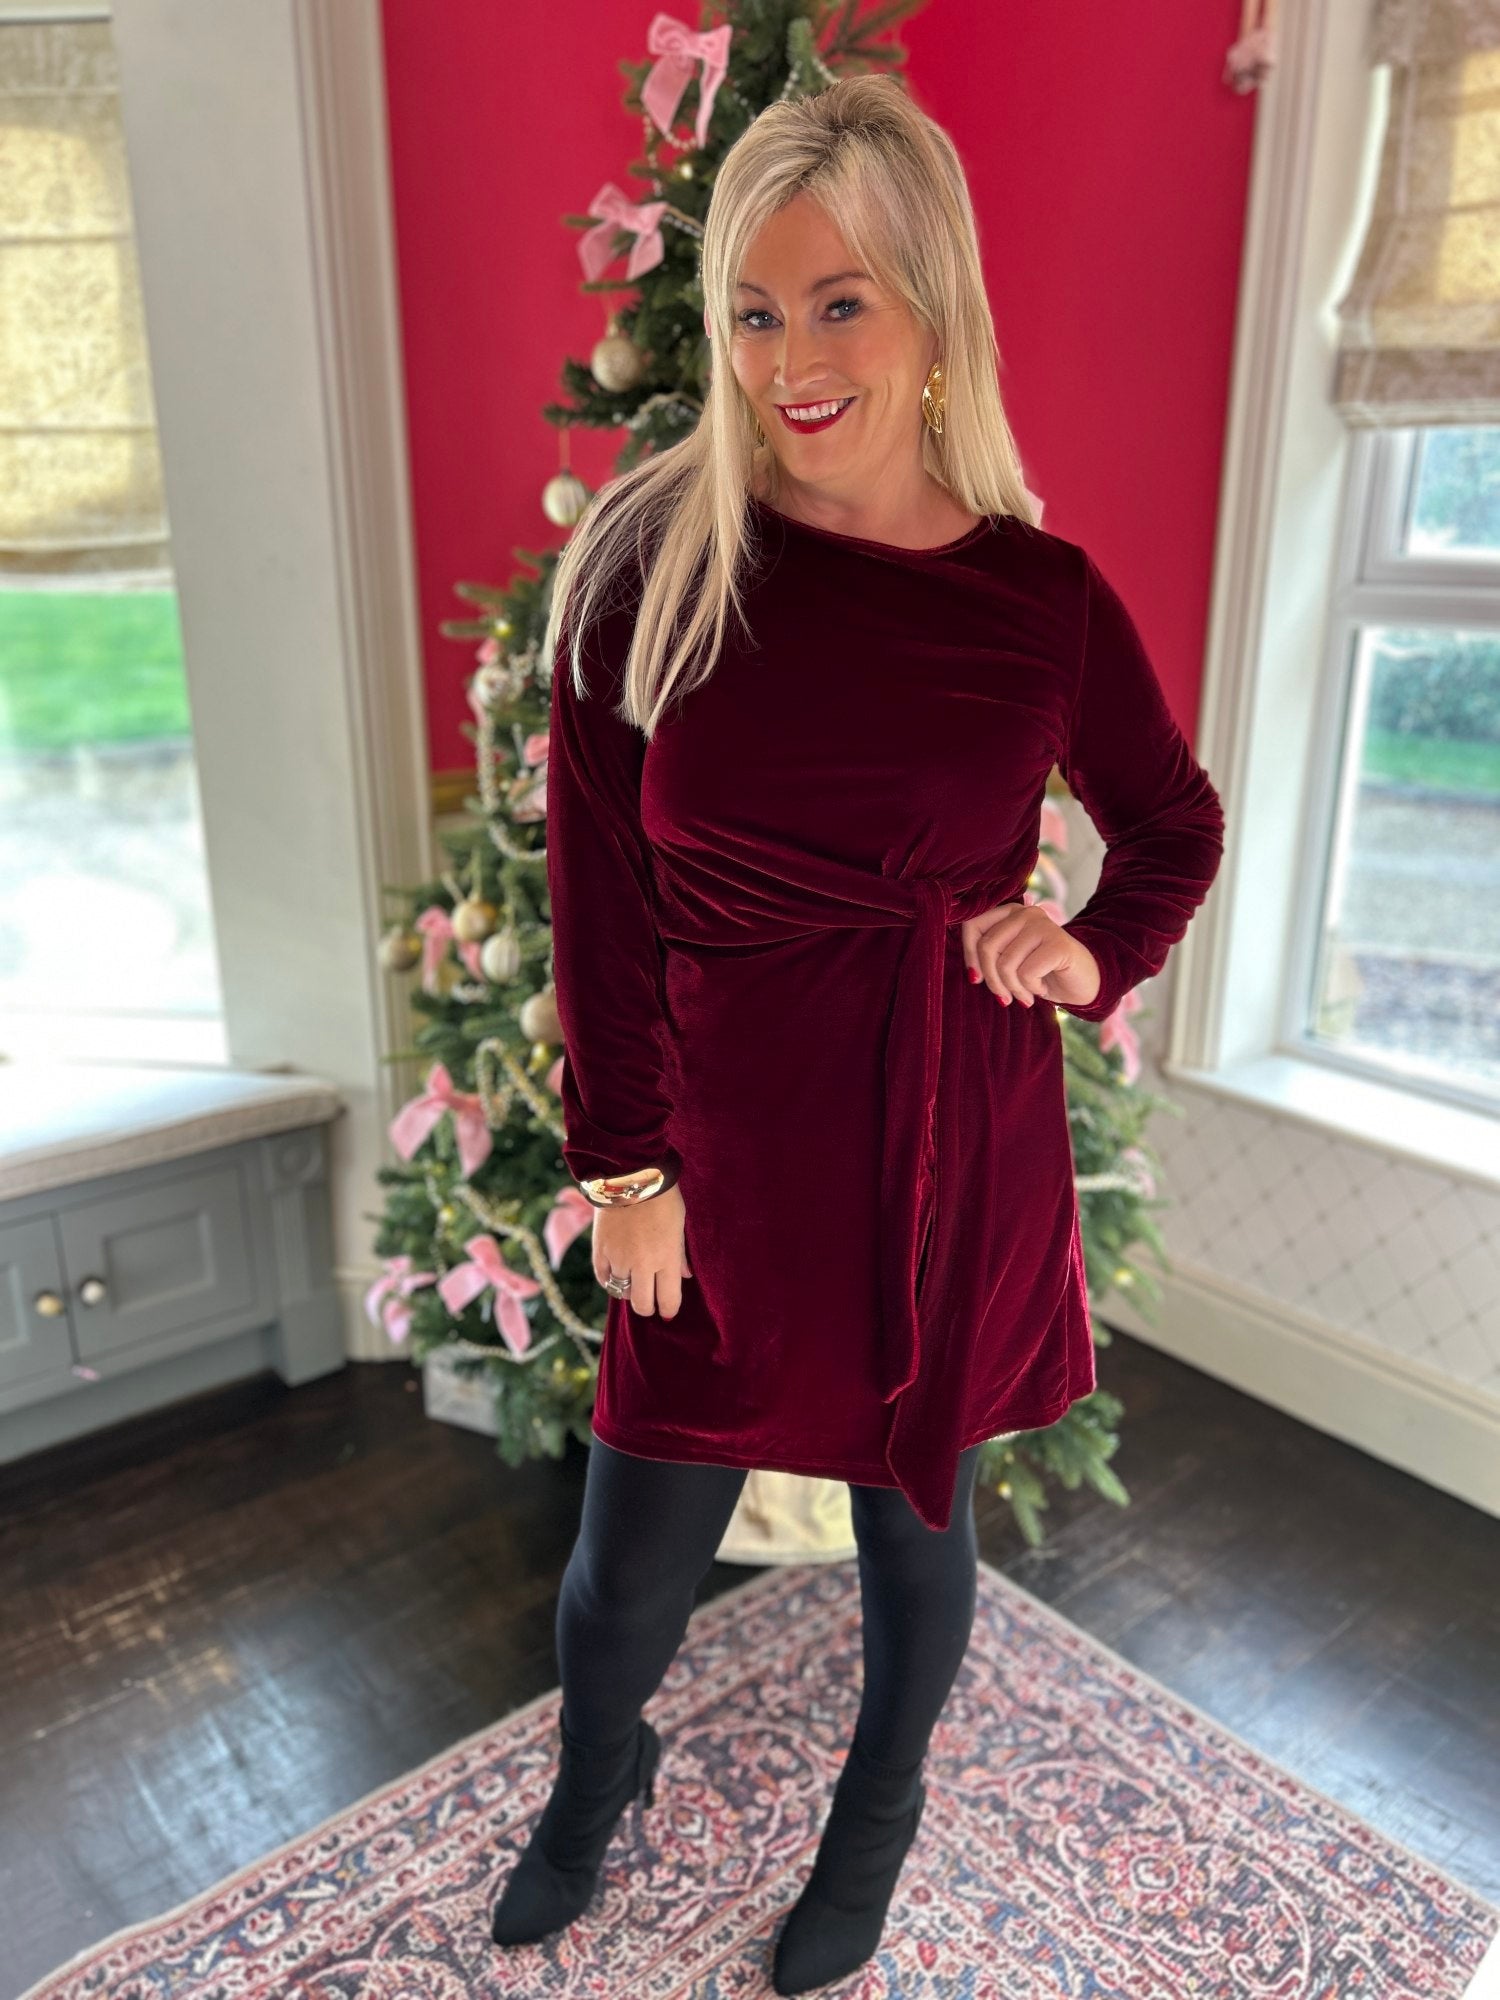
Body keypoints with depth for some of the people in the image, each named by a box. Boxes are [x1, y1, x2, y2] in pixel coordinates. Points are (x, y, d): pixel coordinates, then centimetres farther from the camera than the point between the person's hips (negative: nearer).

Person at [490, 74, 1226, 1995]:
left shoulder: (1040, 593, -5)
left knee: (914, 1507, 20)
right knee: (630, 1561, 13)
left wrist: (1095, 953, -6)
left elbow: (1177, 823, 12)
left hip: (959, 1149, 1)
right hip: (731, 1146, 0)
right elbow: (597, 892, -4)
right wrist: (626, 1166, -5)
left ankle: (880, 1807, 53)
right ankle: (595, 1778, 51)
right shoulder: (647, 555, -7)